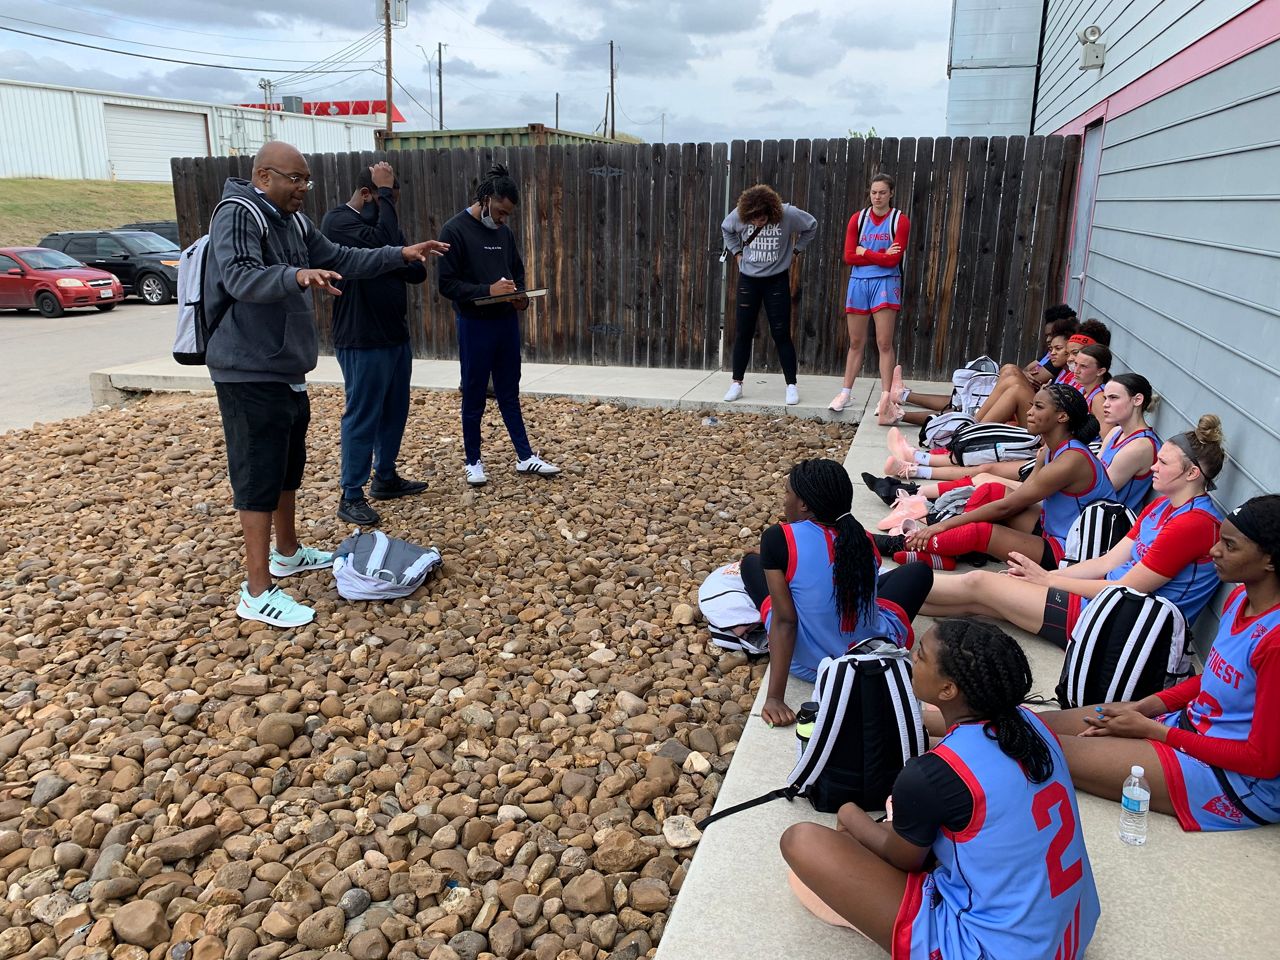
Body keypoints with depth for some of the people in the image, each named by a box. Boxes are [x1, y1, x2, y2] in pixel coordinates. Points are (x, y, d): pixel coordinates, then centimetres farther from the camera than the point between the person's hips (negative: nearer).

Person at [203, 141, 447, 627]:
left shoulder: (292, 221, 12)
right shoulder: (237, 216, -16)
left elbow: (340, 258, 17)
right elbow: (239, 277, -32)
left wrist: (401, 254, 9)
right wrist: (297, 275, -49)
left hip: (287, 370, 10)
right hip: (250, 373, -10)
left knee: (289, 465, 20)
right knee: (260, 475, -7)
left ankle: (288, 553, 38)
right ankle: (257, 592, 0)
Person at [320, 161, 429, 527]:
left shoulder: (380, 222, 13)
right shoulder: (338, 220, -12)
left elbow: (417, 271, 5)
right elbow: (383, 243, -29)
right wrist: (385, 193, -18)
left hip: (396, 335, 8)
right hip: (362, 342, -8)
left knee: (394, 412, 15)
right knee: (362, 417, -3)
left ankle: (385, 478, 30)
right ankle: (351, 497, 6)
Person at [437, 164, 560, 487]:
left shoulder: (503, 231, 8)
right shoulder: (455, 230, -11)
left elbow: (517, 271, 20)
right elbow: (447, 284, -15)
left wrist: (520, 297, -1)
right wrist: (488, 290, -25)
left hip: (507, 322, 6)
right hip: (474, 326, -5)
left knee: (509, 393, 13)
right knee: (474, 397, 6)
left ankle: (525, 457, 20)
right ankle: (473, 462, 19)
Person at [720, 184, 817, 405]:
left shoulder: (788, 214, -18)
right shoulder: (738, 215, -12)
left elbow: (811, 226, 2)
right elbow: (726, 229, 12)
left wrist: (796, 250, 0)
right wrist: (737, 252, 4)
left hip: (777, 280, -2)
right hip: (748, 279, 2)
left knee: (781, 333, -1)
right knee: (743, 332, 5)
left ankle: (791, 385, 8)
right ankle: (736, 383, 15)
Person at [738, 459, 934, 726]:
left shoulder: (778, 538, -19)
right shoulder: (865, 540, -7)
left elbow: (785, 621, -21)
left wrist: (775, 697, -19)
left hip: (807, 664, -2)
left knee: (752, 562, 18)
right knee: (919, 570, 27)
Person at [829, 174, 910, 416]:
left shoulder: (900, 220, -1)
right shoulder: (858, 218, 6)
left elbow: (893, 259, -10)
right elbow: (849, 256, -3)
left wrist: (865, 252, -5)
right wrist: (881, 255, -8)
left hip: (886, 283, -3)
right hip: (858, 283, 3)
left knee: (884, 343, -4)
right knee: (856, 343, 9)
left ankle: (885, 397, 0)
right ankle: (845, 393, 16)